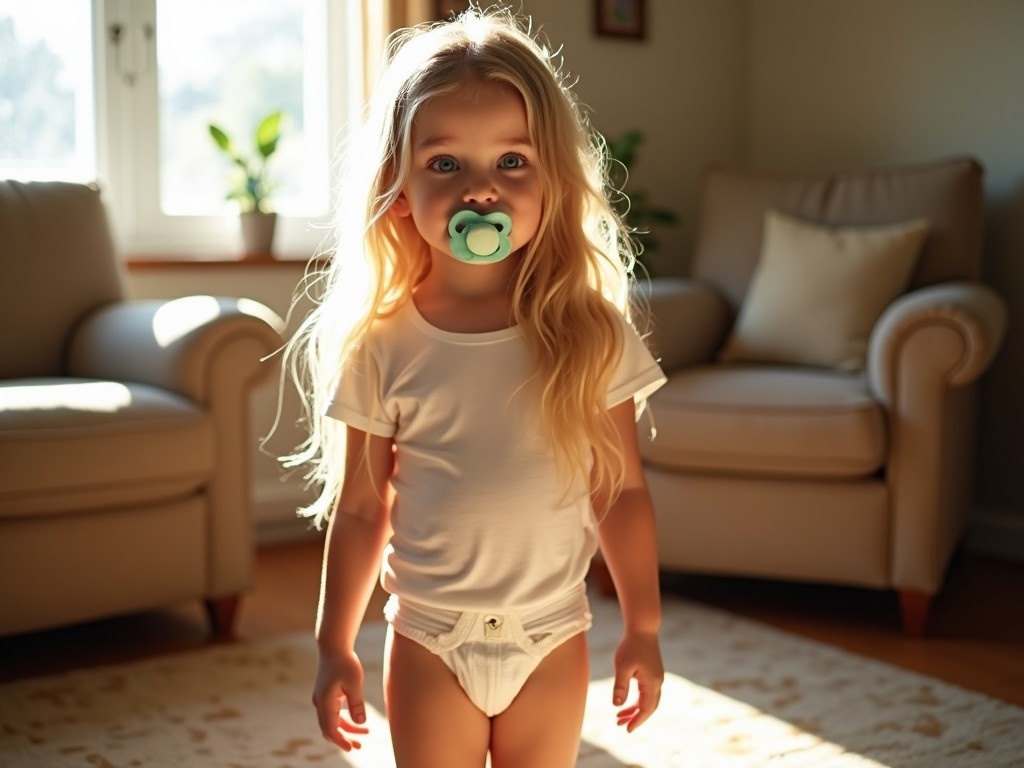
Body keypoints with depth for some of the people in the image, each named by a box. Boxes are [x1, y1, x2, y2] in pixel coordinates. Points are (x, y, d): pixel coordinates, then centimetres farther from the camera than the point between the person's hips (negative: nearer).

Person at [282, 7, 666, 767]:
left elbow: (621, 491, -3)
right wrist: (335, 647, 2)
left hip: (551, 637, 1)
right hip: (429, 640, 0)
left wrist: (643, 628, -1)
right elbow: (359, 509, -1)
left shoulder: (590, 332, -8)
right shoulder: (382, 343, -8)